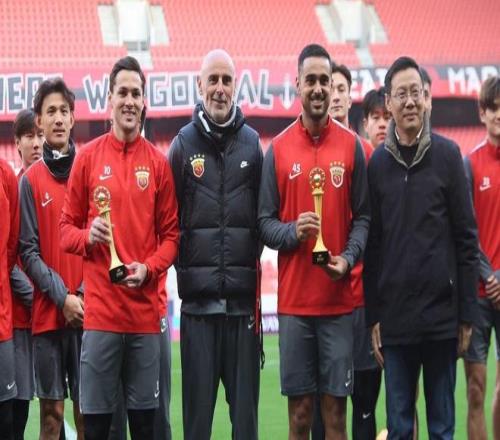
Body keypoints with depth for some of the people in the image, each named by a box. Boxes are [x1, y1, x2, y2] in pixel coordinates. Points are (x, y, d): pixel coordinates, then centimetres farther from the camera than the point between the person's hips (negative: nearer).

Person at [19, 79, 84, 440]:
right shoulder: (30, 180, 4)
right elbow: (29, 251, 0)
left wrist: (85, 294, -8)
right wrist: (62, 297, -11)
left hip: (89, 311, 1)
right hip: (47, 314, -1)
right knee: (51, 410, 1)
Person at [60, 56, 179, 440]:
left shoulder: (158, 162, 6)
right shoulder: (88, 157, 4)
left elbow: (171, 234, 8)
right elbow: (67, 228, 8)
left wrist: (149, 268, -9)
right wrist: (87, 236, -13)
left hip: (146, 309, 1)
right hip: (100, 309, -1)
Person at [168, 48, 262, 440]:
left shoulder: (252, 143, 8)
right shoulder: (184, 143, 5)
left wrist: (252, 262, 2)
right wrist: (183, 269, -3)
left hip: (243, 299, 1)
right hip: (198, 299, -1)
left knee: (245, 405, 4)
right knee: (197, 405, 3)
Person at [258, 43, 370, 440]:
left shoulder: (351, 146, 4)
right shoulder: (279, 149, 3)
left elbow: (363, 217, 5)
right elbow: (264, 221, 3)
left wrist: (349, 258, -11)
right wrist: (293, 231, -16)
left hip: (339, 299, 0)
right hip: (293, 299, 0)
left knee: (335, 408, 3)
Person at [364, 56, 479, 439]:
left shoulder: (447, 155, 1)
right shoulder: (378, 163, 5)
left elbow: (466, 238, 1)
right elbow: (372, 245, 7)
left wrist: (467, 313, -3)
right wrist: (373, 316, 2)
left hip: (442, 316, -1)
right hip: (394, 318, 1)